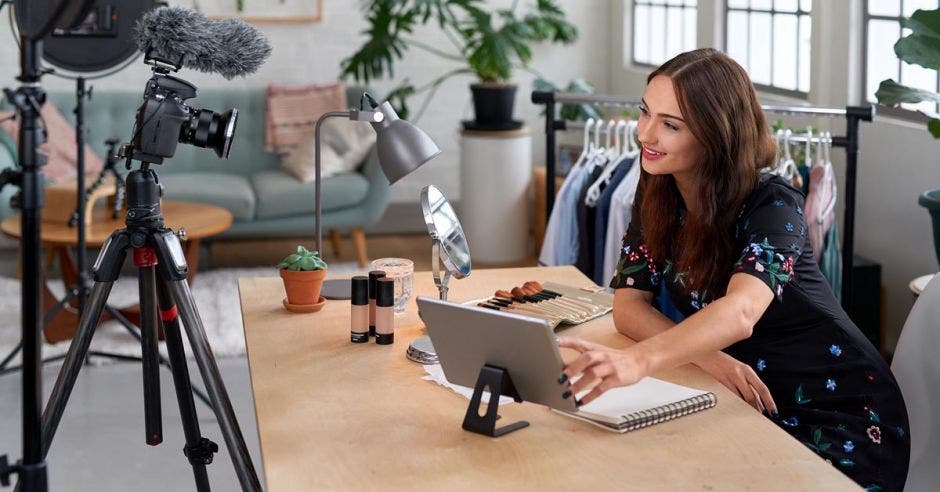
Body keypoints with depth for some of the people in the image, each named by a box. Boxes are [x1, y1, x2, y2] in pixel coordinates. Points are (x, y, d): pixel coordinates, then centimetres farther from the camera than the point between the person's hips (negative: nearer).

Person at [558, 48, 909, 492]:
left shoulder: (772, 205, -20)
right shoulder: (657, 193, -2)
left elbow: (739, 313, -39)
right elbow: (628, 305, -6)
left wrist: (637, 361, -57)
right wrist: (708, 356, -25)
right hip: (746, 406, 5)